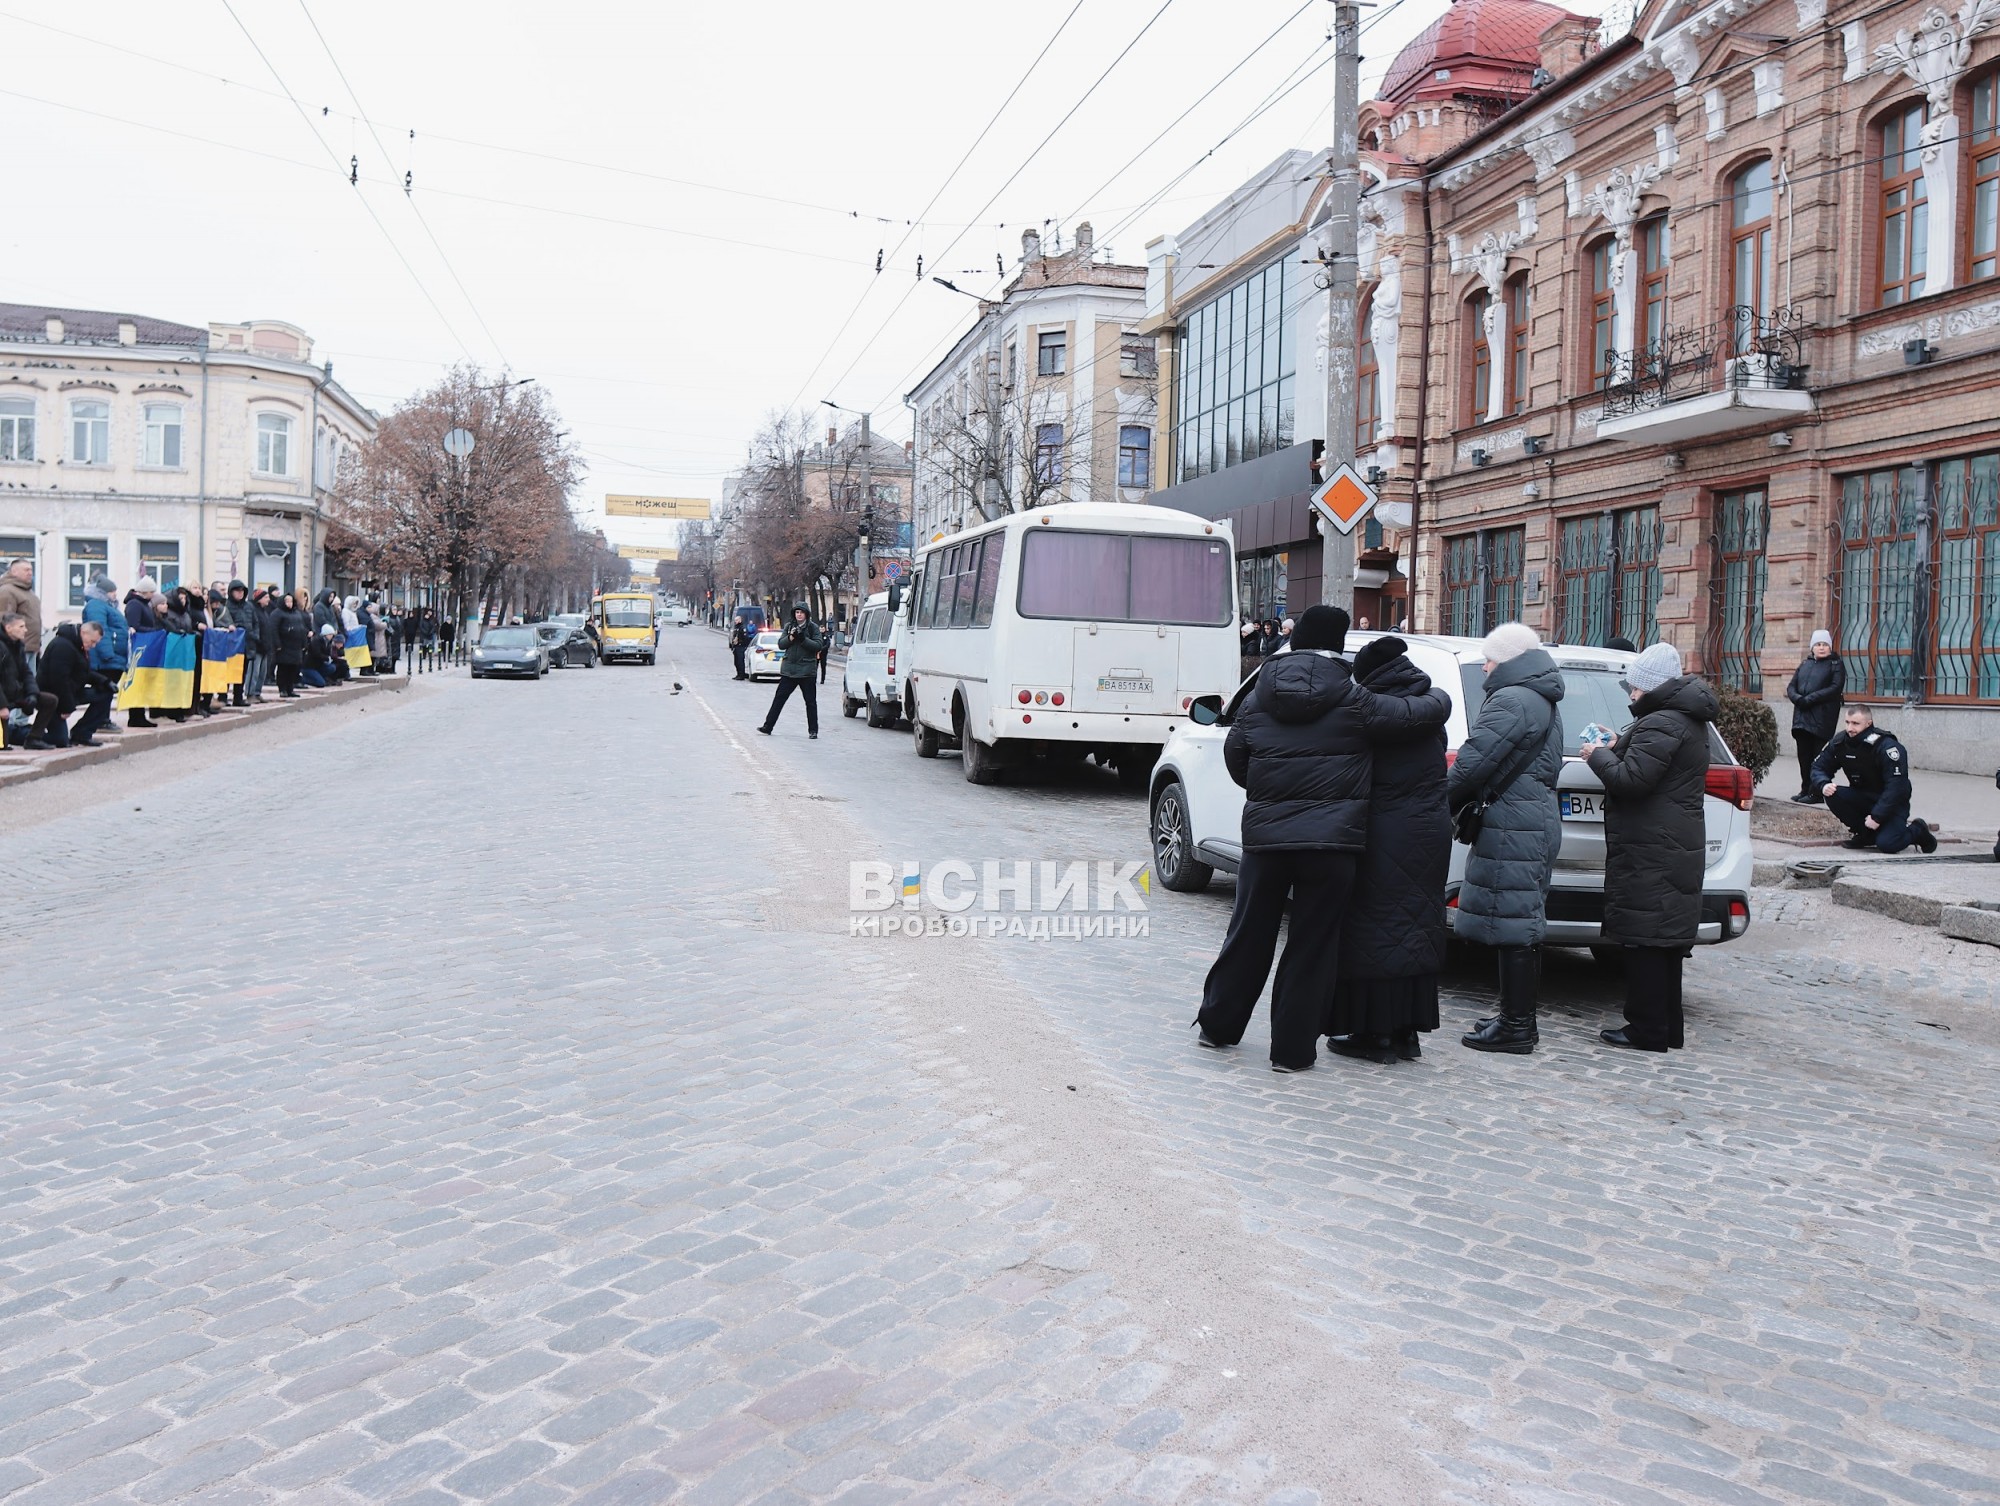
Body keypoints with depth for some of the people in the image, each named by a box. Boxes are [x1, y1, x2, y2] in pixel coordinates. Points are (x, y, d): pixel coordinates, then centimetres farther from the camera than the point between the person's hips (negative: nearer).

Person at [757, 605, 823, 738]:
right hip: (789, 669, 3)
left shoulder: (813, 628, 0)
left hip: (806, 670, -3)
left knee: (811, 701, 3)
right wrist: (791, 637, -12)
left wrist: (803, 639, -19)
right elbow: (781, 644, 5)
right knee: (779, 698, 4)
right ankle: (767, 727, 8)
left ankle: (813, 730, 12)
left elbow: (818, 645, -9)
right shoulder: (789, 626, 10)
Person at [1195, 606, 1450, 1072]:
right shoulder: (1351, 700, -5)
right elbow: (1415, 713, -2)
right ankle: (1292, 1049, 9)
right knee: (1312, 945, 5)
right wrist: (1438, 697, 21)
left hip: (1265, 835, 3)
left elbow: (1234, 757, 12)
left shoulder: (1258, 699, 5)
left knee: (1249, 933, 16)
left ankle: (1218, 1024, 27)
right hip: (1331, 839, -3)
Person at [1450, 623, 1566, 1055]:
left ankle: (1515, 1027, -3)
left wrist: (1443, 803, -4)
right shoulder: (1543, 703, 21)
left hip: (1512, 827, -11)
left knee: (1512, 924, -7)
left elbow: (1473, 761, -19)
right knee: (1525, 924, 14)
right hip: (1538, 821, 11)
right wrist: (1466, 798, 16)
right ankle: (1519, 1019, 22)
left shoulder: (1511, 701, -14)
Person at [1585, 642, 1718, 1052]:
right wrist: (1617, 748, 13)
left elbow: (1631, 780, -22)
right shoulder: (1686, 719, 16)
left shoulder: (1662, 724, -17)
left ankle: (1648, 1031, -1)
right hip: (1676, 845, 11)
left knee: (1645, 938, -6)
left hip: (1650, 851, -11)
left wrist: (1597, 756, -6)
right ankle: (1667, 1030, 22)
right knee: (1663, 938, 15)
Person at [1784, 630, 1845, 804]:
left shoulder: (1836, 665, 3)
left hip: (1822, 719, -5)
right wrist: (1798, 698, -9)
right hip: (1802, 716, 5)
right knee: (1804, 755, 6)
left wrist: (1810, 699, -18)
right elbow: (1791, 686, 13)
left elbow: (1836, 688, -11)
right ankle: (1806, 790, 15)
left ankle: (1817, 793, -2)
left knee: (1818, 757, -6)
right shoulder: (1804, 664, 18)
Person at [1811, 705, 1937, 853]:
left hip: (1893, 803, -5)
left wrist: (1877, 816, -31)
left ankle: (1917, 831, 11)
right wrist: (1824, 784, -21)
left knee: (1886, 844, -26)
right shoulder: (1840, 743, -7)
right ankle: (1866, 834, -1)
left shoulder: (1887, 747, -24)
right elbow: (1819, 767, 3)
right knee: (1833, 795, -24)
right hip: (1862, 797, 5)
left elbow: (1896, 786, -27)